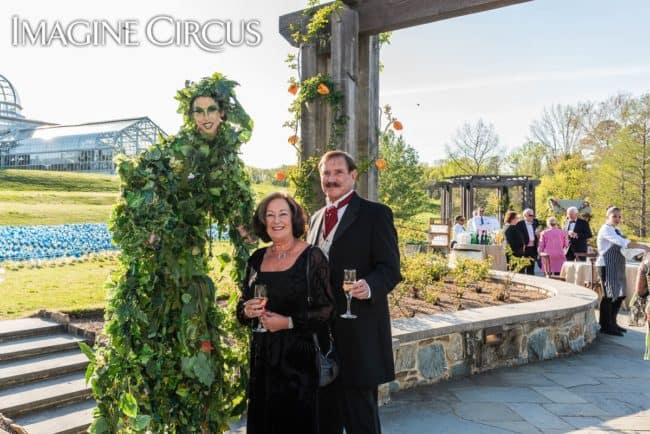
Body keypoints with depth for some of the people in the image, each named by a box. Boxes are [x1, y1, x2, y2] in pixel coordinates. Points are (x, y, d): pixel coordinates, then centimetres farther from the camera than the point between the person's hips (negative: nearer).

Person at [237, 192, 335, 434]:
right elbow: (242, 306, 15)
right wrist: (246, 311, -6)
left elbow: (327, 310, -10)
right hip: (263, 357, 5)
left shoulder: (312, 257, -8)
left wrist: (289, 322, -18)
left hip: (299, 357, -4)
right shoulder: (257, 258, 7)